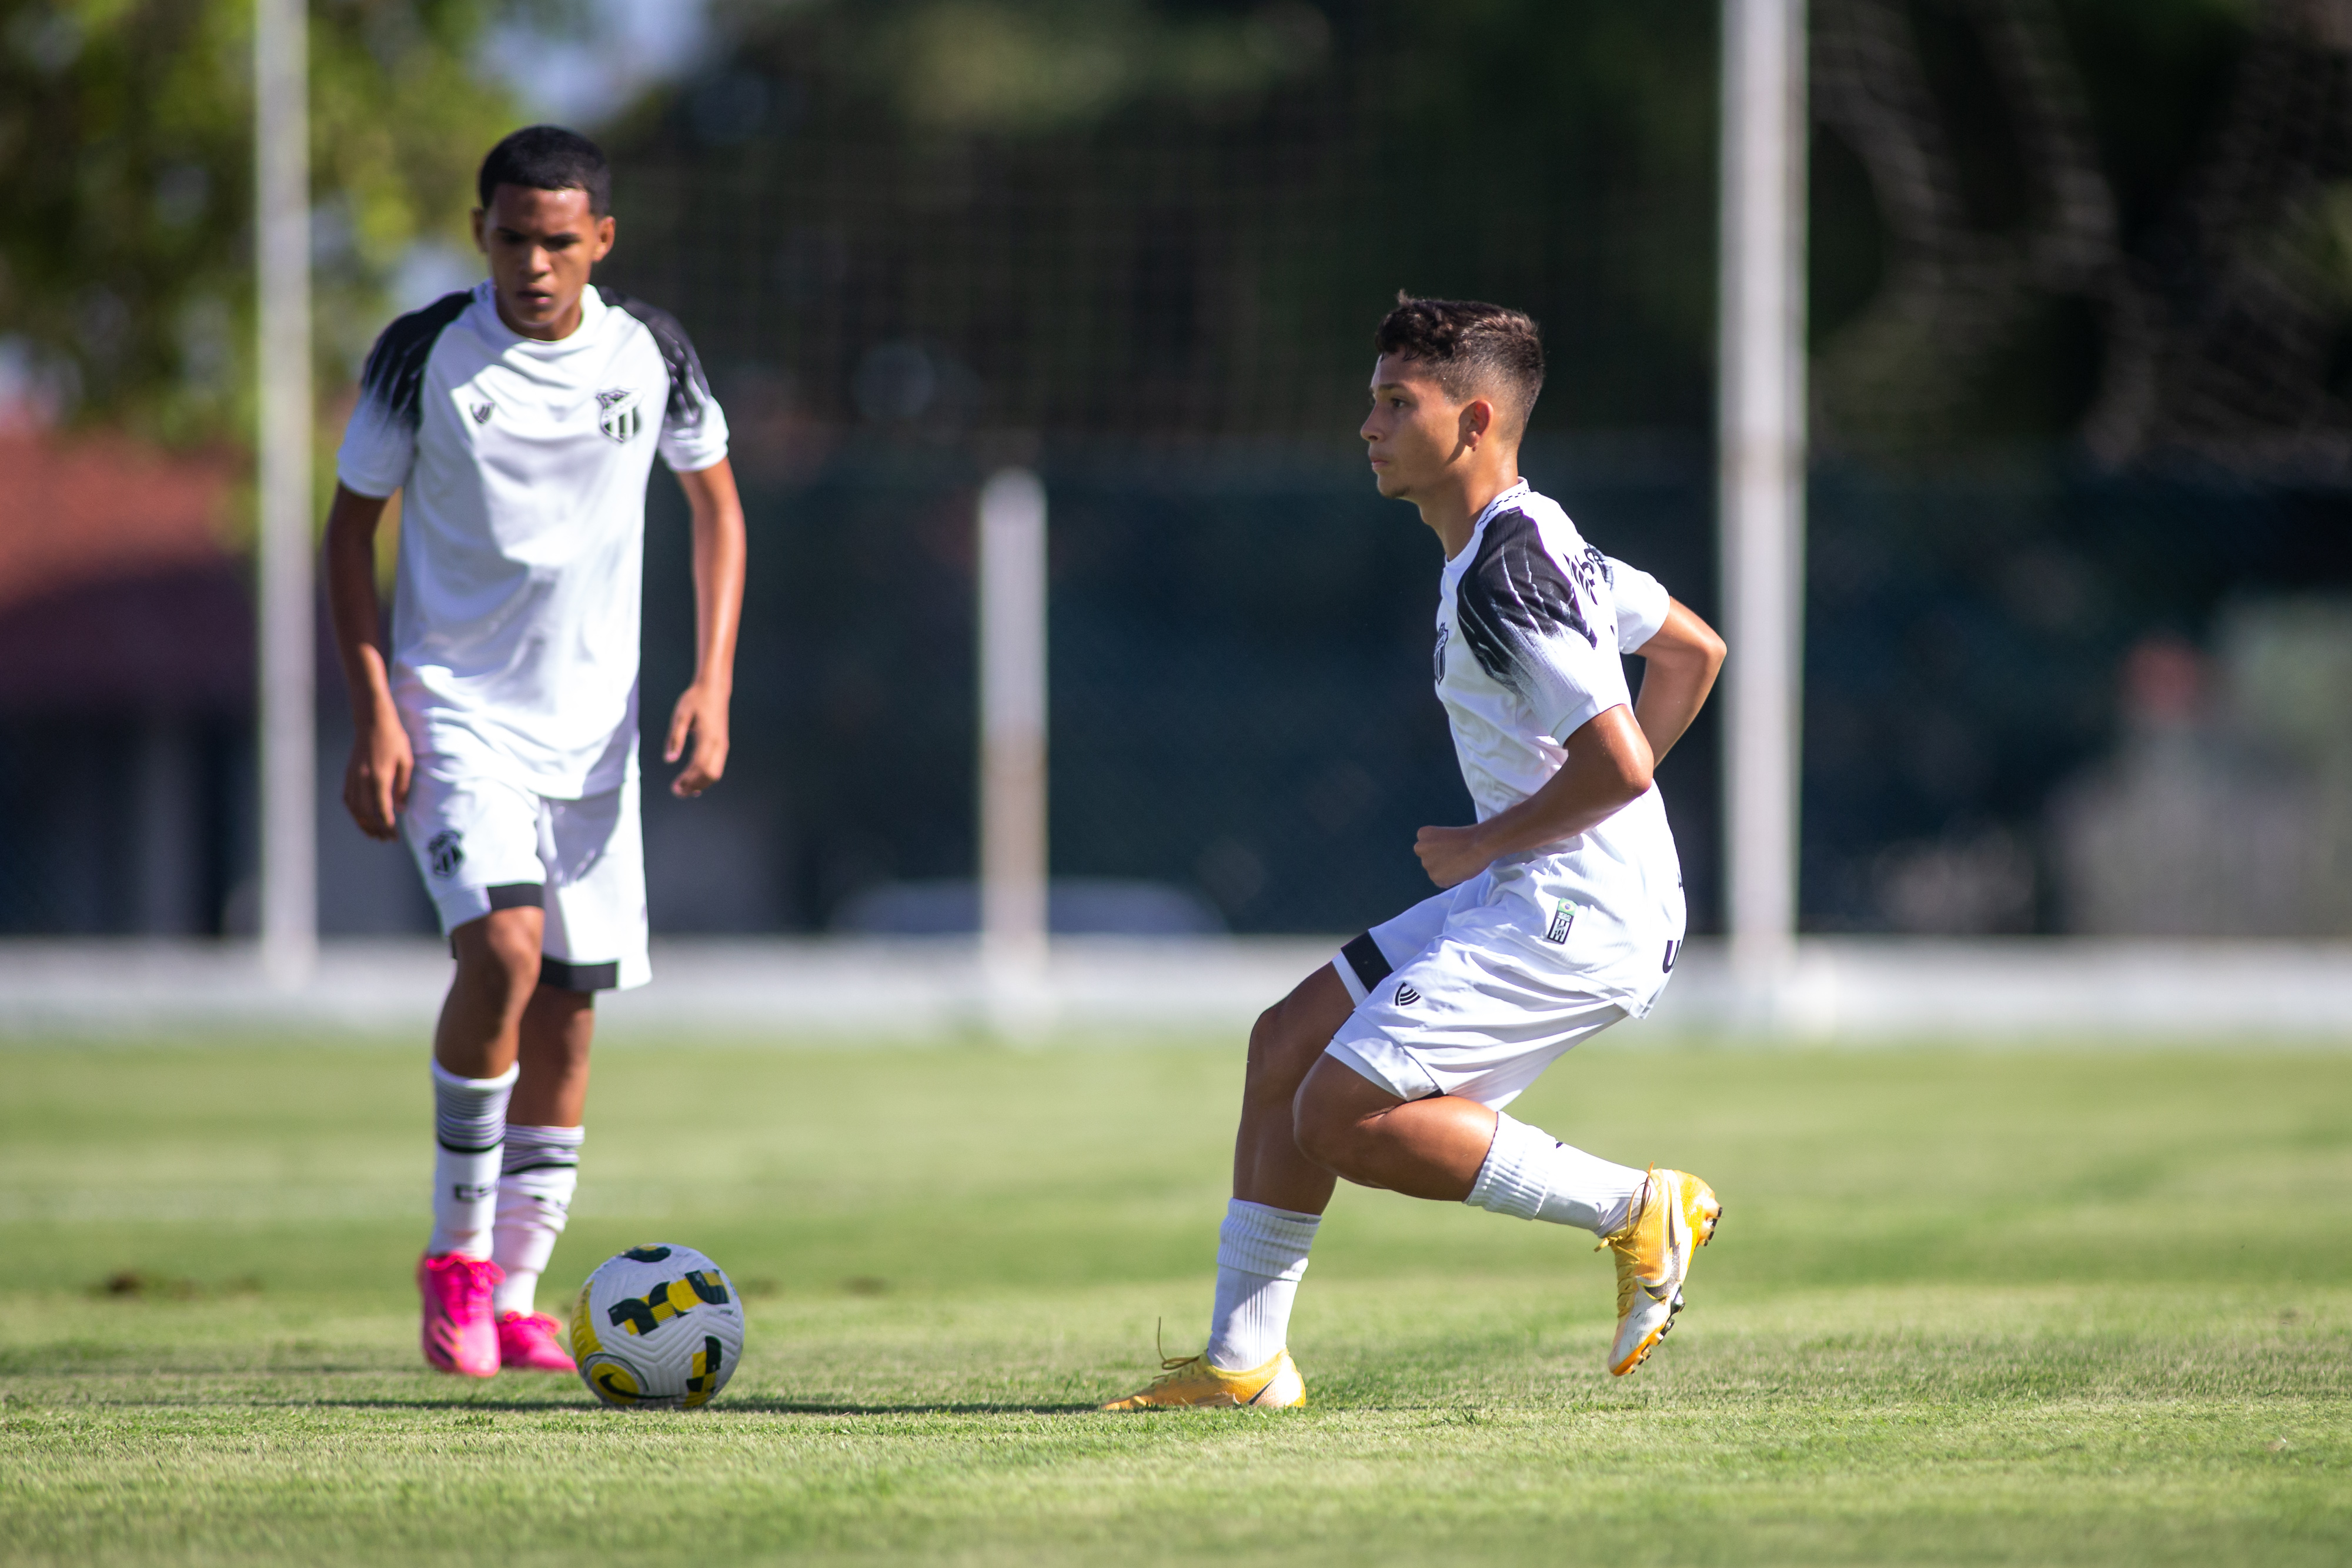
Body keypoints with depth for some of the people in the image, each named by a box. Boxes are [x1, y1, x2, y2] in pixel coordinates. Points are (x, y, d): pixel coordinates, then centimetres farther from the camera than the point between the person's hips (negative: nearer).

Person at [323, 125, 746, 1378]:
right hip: (453, 710, -3)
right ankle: (456, 1250, -8)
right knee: (503, 948, -23)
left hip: (592, 721, 3)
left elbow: (716, 506, 11)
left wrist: (712, 684, 0)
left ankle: (513, 1292, 16)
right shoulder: (423, 355, -9)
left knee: (567, 1009, 4)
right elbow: (352, 524, 0)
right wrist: (372, 711, -9)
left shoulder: (649, 354, -2)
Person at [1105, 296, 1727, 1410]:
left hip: (1577, 916, -11)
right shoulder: (1541, 539, 12)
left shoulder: (1499, 581, -19)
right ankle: (1243, 1360, 14)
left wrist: (1483, 848, -11)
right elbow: (1694, 653, 24)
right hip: (1530, 899, 11)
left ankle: (1634, 1209, -6)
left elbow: (1617, 765, -27)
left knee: (1344, 1115, -15)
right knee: (1288, 1044, 10)